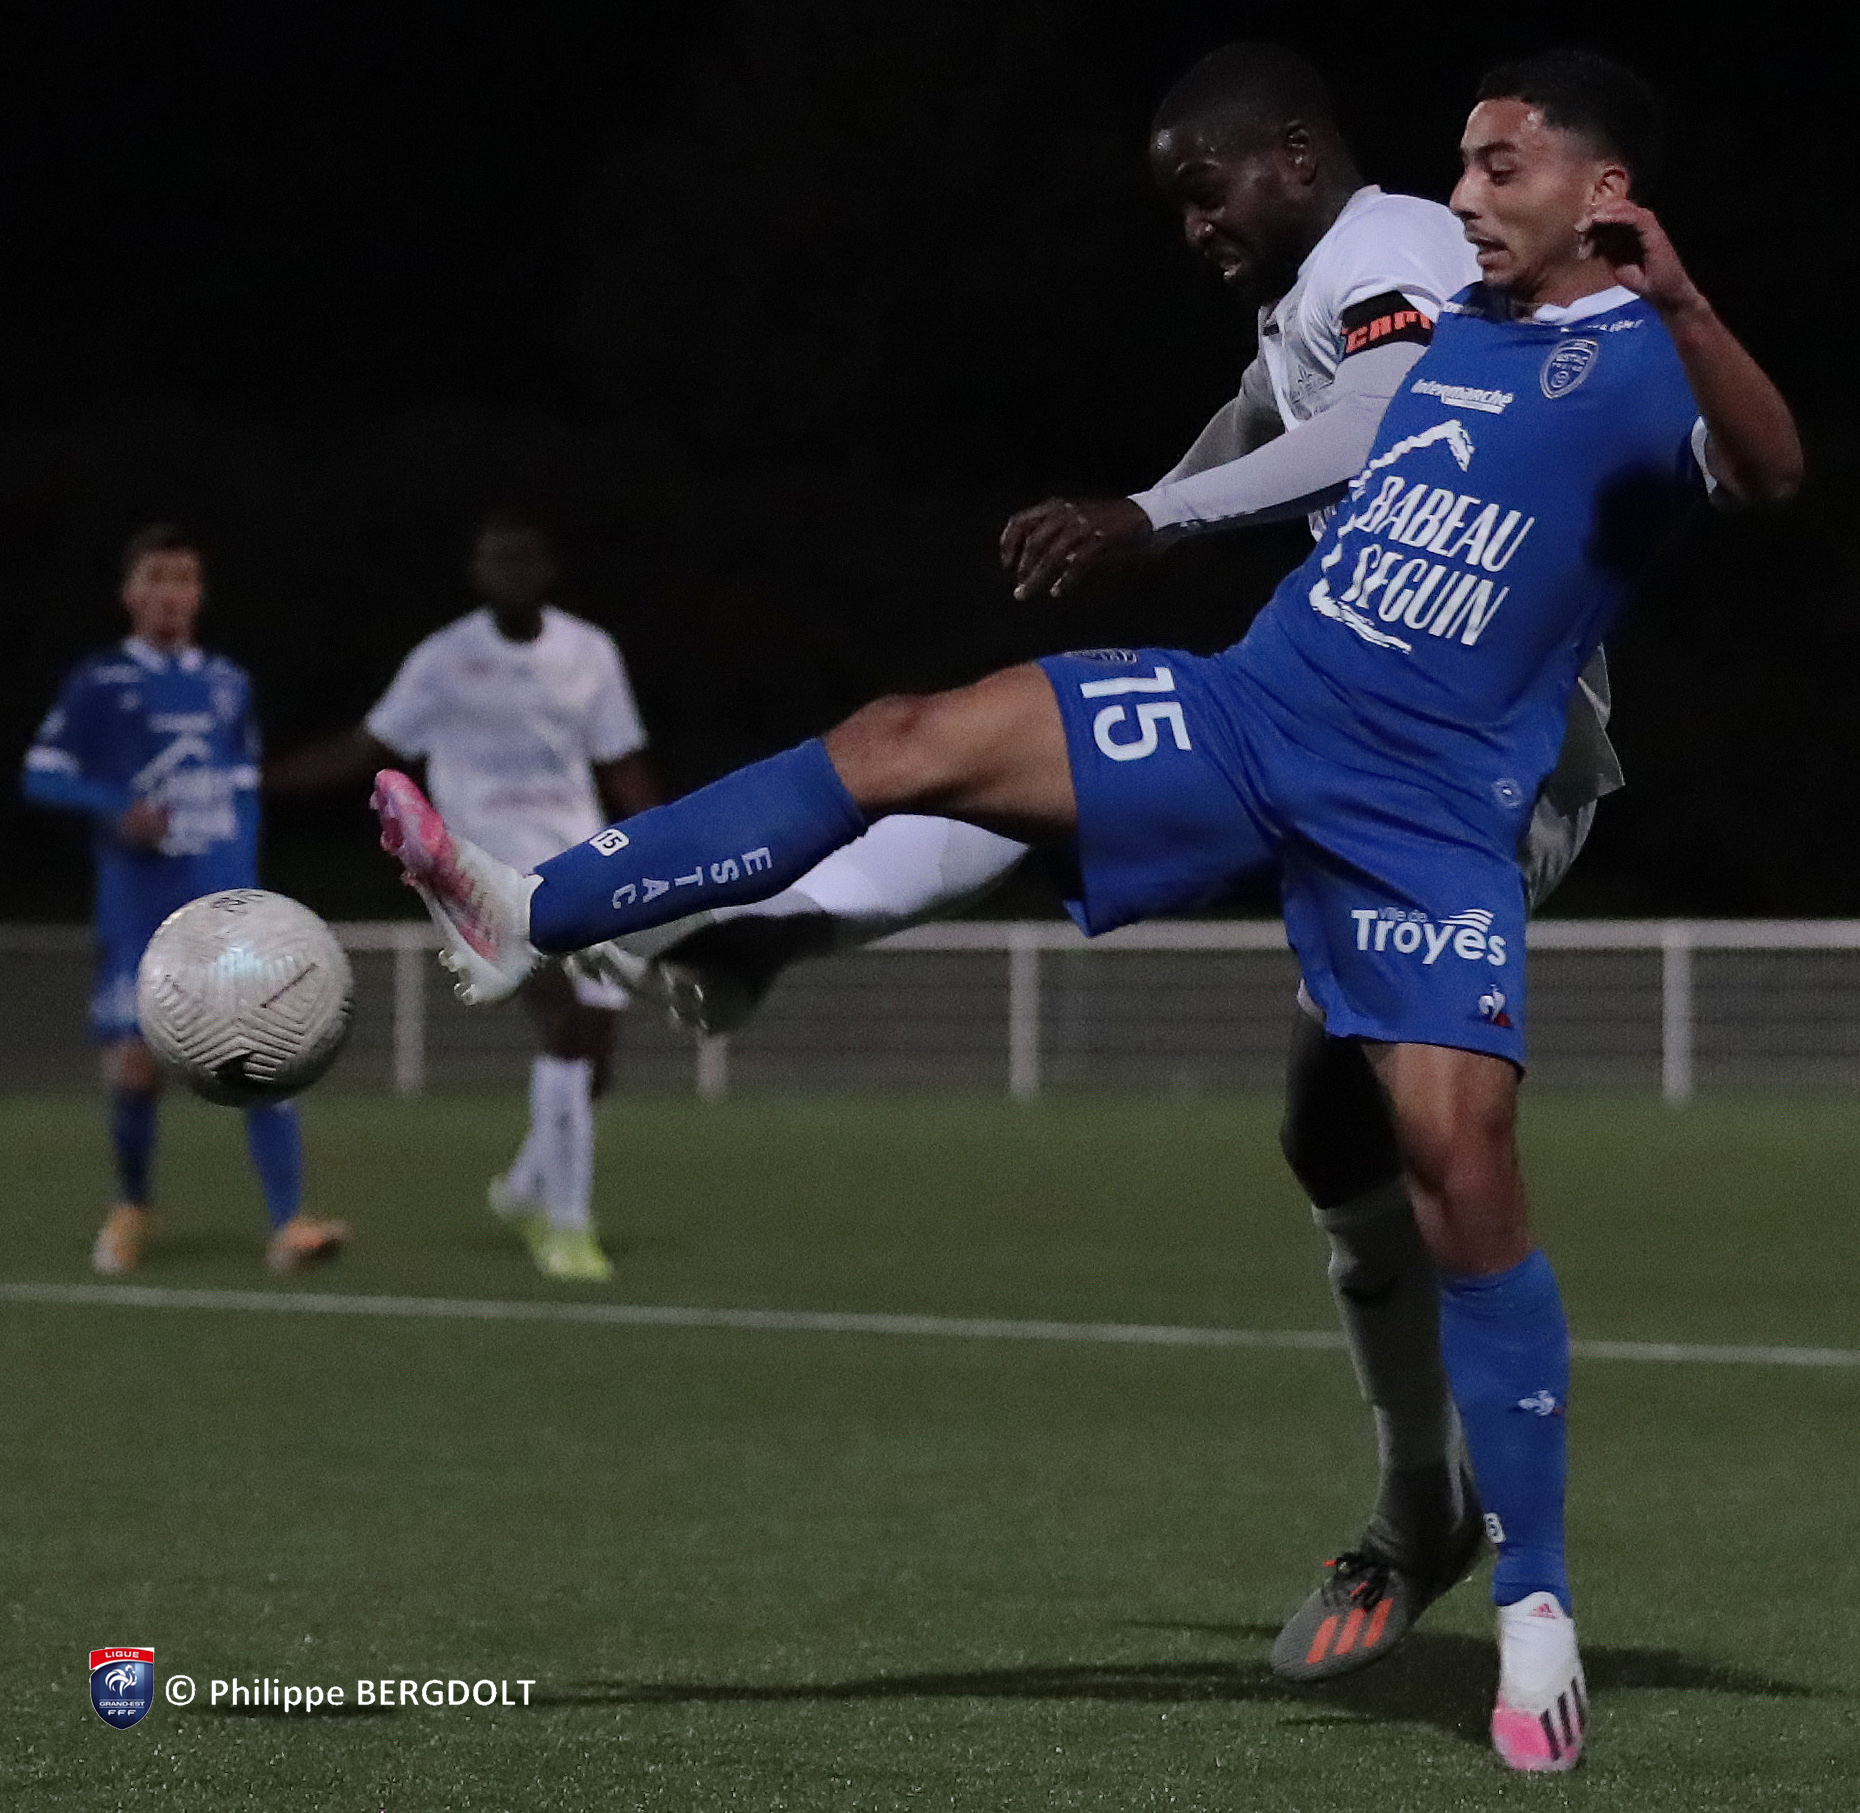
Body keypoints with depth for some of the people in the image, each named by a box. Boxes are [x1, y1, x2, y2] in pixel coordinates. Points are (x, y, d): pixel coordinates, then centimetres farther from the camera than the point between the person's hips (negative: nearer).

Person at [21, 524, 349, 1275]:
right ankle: (133, 1207, 25)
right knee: (136, 1064, -1)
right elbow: (42, 773, -2)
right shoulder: (98, 683, 1)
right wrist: (118, 808, -17)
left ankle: (288, 1223, -17)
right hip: (137, 905, -2)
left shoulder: (228, 684, 13)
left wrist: (242, 869, 8)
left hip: (225, 898, 2)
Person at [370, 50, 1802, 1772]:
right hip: (1247, 711, 6)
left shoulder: (1643, 366, -8)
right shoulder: (1461, 333, 15)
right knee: (914, 742, -11)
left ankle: (1536, 1611, -2)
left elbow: (1771, 469, -31)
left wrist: (1681, 302, -47)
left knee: (1461, 1160, -15)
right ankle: (530, 916, -10)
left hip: (1426, 818, -6)